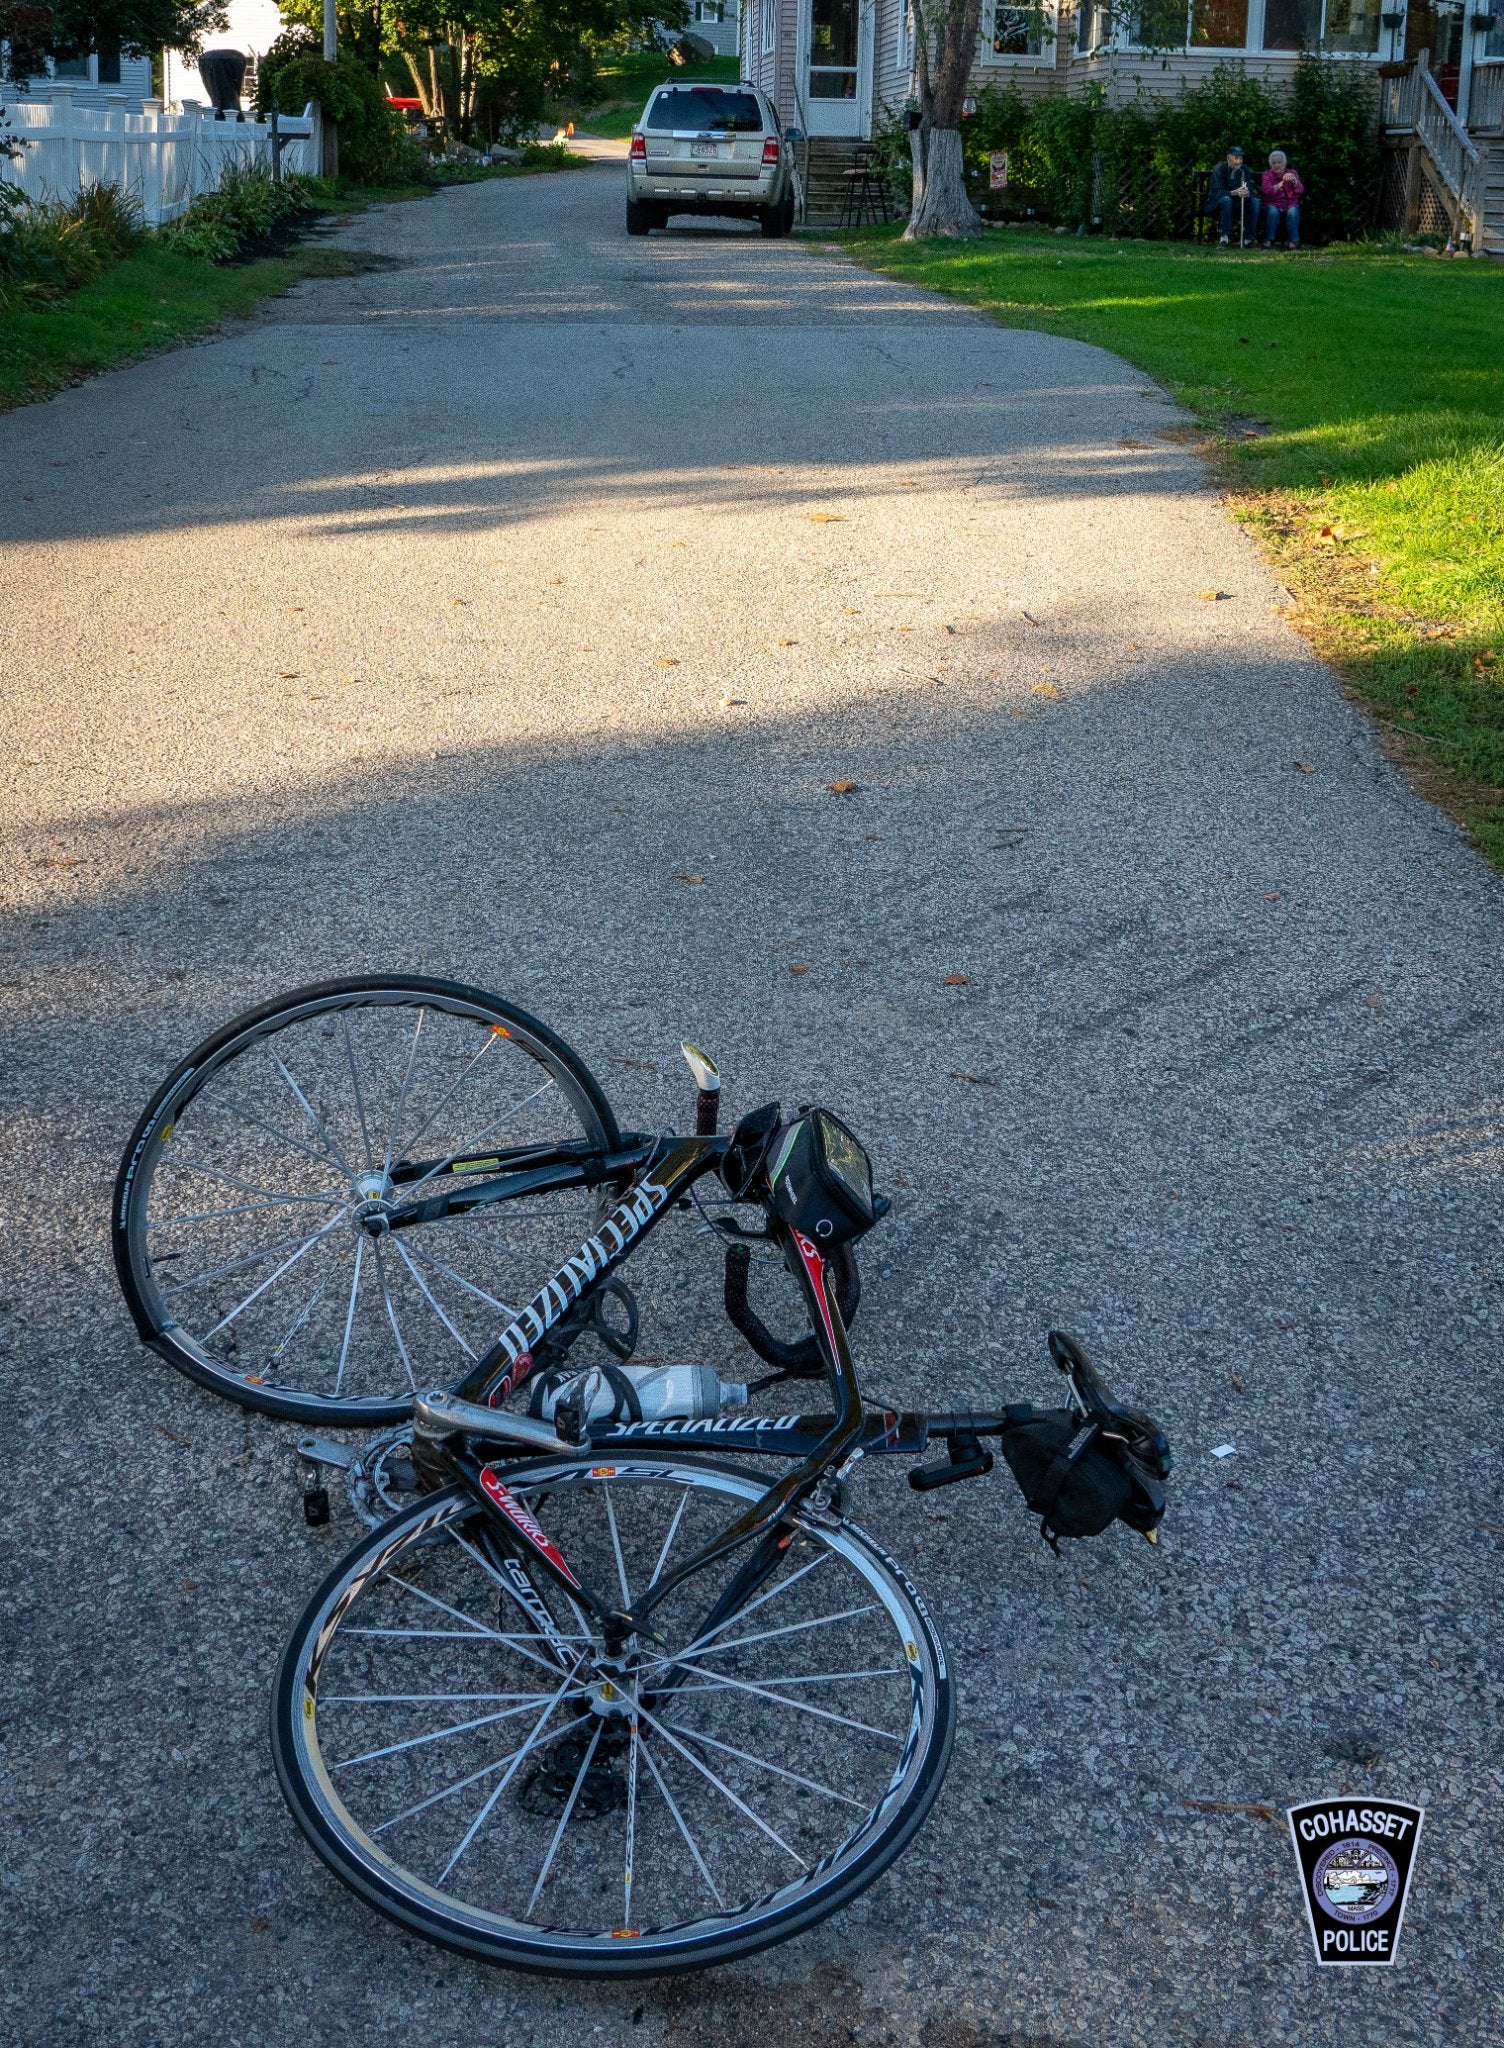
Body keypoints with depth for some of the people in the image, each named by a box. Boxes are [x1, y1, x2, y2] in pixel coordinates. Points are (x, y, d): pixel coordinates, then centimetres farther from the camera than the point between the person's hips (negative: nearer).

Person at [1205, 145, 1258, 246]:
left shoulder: (1243, 170, 1)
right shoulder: (1219, 169, -13)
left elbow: (1250, 189, -5)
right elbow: (1216, 192, -24)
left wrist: (1247, 193, -32)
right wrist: (1234, 192, -40)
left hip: (1236, 204, 5)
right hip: (1217, 203, -5)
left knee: (1255, 201, -18)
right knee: (1226, 200, -36)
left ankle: (1249, 238, -17)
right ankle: (1224, 236, -33)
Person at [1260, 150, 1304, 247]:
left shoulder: (1292, 173, 10)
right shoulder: (1267, 175, 8)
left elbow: (1300, 190, -6)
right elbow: (1266, 190, -14)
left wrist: (1294, 180, -28)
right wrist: (1279, 185, -33)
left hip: (1290, 204, 1)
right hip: (1273, 204, -1)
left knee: (1293, 212, -32)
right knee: (1273, 212, -35)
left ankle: (1293, 241, -24)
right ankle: (1269, 240, -25)